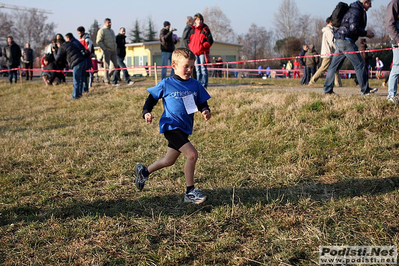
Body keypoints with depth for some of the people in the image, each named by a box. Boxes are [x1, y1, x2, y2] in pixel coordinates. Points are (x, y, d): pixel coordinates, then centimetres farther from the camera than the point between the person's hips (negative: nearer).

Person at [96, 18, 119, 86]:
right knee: (107, 66, -4)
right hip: (107, 51, -7)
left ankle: (114, 81, 7)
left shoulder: (112, 31, 22)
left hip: (113, 51, 7)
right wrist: (105, 49, -14)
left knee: (116, 65, 2)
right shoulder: (102, 30, -3)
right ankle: (107, 80, 1)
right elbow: (98, 41, -11)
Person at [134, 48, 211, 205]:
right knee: (192, 154, -21)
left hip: (184, 128, 7)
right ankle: (190, 192, -7)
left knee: (169, 161, 20)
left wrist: (206, 111, -10)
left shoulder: (195, 85, 5)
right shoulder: (166, 84, -7)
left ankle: (144, 171, 47)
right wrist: (146, 112, -12)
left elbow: (202, 103, 12)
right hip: (171, 126, -7)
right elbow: (152, 98, 3)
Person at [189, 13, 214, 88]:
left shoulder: (205, 28, 0)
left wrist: (202, 47, -15)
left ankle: (204, 84, -9)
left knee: (203, 68, -8)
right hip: (194, 52, 5)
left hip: (202, 52, -5)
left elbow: (210, 40, -4)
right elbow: (190, 40, 24)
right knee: (197, 69, 8)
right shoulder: (192, 29, 14)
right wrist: (190, 47, 7)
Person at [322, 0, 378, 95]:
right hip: (345, 40, -11)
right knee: (359, 64, -5)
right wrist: (366, 33, -9)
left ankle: (327, 89, 9)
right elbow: (353, 28, -20)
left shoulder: (358, 11, 23)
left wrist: (366, 33, 15)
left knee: (334, 65, 8)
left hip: (339, 41, 11)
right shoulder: (356, 11, -10)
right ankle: (365, 90, -1)